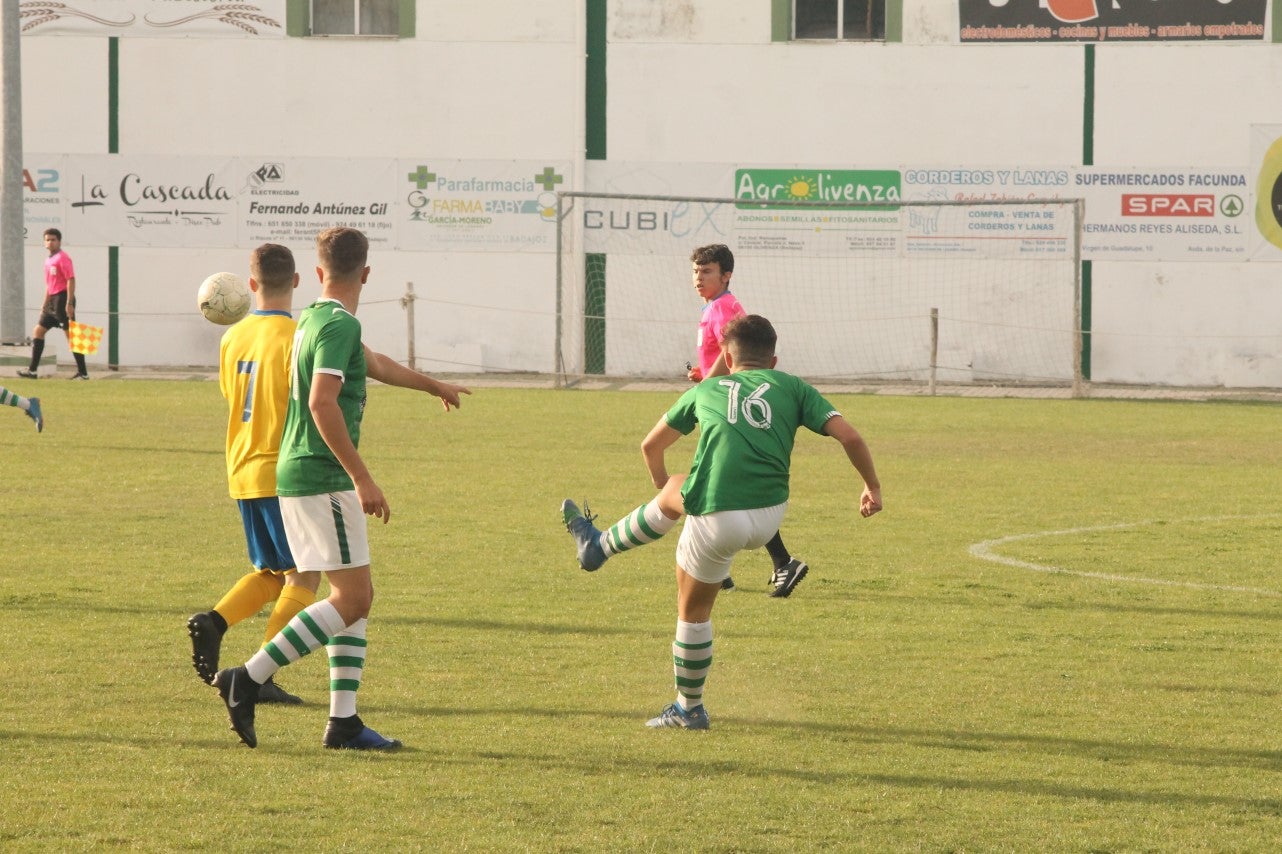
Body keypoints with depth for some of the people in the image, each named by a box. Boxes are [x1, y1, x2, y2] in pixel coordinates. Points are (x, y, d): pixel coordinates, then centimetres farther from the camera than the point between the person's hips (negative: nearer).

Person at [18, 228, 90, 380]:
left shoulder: (62, 258, -10)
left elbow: (71, 280, -17)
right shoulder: (49, 260, 18)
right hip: (52, 302, 10)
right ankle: (32, 370, 10)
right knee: (38, 331, 8)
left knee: (70, 335, -8)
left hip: (62, 299, -10)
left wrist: (69, 304, -23)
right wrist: (45, 304, 24)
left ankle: (83, 372, -5)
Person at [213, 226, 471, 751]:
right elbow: (322, 403, -25)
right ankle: (249, 679, -11)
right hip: (322, 480, -10)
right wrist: (362, 479, -25)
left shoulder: (312, 319, 16)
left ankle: (343, 721, 8)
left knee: (356, 598, 10)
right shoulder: (339, 324, -14)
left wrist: (434, 386, 50)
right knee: (351, 599, -9)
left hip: (298, 476, 10)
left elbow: (374, 364, 34)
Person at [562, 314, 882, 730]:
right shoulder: (793, 388, 11)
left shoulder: (706, 391, 15)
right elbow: (849, 436, 0)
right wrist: (873, 487, 16)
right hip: (770, 518, 3)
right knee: (676, 492, 29)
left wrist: (663, 484, 47)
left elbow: (651, 446, 27)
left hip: (717, 521, -3)